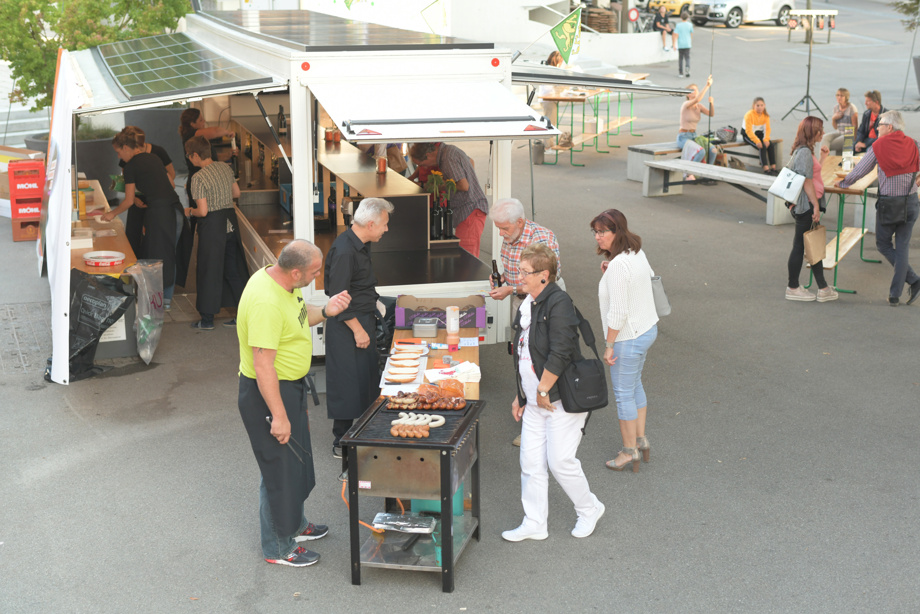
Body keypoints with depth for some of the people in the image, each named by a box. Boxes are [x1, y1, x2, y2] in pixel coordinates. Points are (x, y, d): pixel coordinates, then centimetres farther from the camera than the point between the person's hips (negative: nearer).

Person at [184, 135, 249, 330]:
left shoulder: (198, 178, -17)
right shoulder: (225, 168, 4)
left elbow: (203, 211, -19)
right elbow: (236, 193, 15)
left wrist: (190, 211, 0)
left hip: (212, 226, -7)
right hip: (230, 221, 7)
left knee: (209, 271, 4)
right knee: (233, 269, 14)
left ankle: (207, 319, 12)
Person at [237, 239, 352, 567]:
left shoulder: (279, 282, -1)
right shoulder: (266, 302, -31)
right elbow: (263, 365, -31)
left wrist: (325, 311, 1)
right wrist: (278, 416, -28)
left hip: (291, 386, 10)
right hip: (269, 393, -10)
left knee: (297, 463, 24)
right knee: (279, 469, 4)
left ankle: (294, 524, 44)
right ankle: (278, 548, 20)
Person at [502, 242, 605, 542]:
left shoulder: (558, 303, -18)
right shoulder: (528, 304, 10)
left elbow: (559, 354, -24)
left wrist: (543, 390, -16)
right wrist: (521, 395, 19)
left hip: (561, 398, -8)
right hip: (535, 400, 8)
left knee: (560, 461, -3)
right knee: (531, 462, 8)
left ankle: (590, 509, 21)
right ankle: (534, 524, 18)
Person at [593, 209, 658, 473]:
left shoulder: (618, 266, -27)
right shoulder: (637, 253, 1)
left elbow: (618, 312, -26)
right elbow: (650, 276, 20)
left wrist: (609, 345, -17)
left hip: (628, 337, -10)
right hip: (648, 329, 10)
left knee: (623, 394, 5)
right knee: (635, 385, 24)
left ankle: (629, 451, 17)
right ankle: (641, 439, 36)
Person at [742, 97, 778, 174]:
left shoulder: (765, 115, -4)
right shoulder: (749, 115, -23)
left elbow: (767, 129, -5)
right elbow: (749, 131, -27)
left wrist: (766, 139, -23)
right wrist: (757, 141, -35)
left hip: (759, 133, 6)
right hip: (747, 135, -6)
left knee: (771, 145, -17)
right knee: (762, 147, -27)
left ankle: (773, 167, -16)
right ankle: (766, 169, -31)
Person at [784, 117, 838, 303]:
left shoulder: (805, 151, 15)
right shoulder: (804, 152, -16)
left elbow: (813, 174, 20)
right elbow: (807, 182, -19)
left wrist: (823, 157, 18)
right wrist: (816, 206, -18)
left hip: (808, 205, 10)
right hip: (806, 205, -10)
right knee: (800, 246, -1)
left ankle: (823, 289, 16)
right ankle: (793, 288, 8)